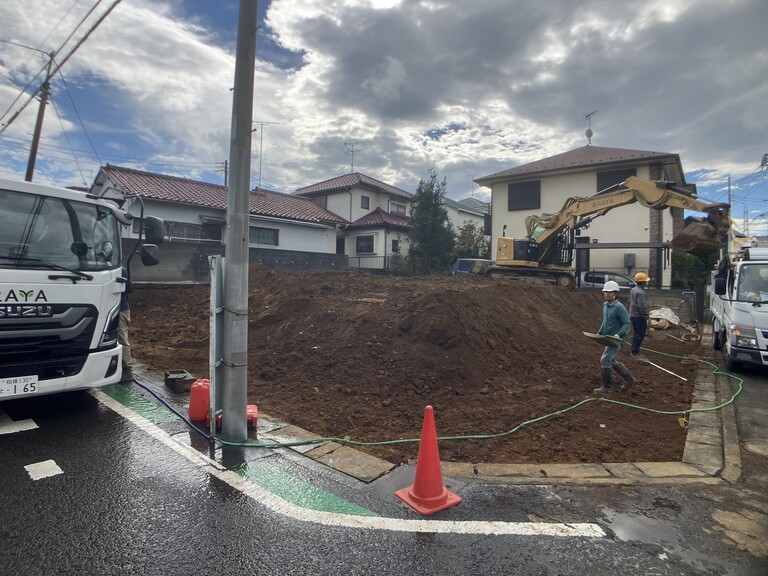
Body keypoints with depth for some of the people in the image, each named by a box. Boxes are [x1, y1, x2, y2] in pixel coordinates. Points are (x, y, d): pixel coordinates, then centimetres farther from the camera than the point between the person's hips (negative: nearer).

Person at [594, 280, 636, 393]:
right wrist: (600, 332, 12)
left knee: (605, 360, -11)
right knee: (611, 361, 19)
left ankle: (607, 386, 3)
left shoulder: (619, 307, -18)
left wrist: (619, 334, -30)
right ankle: (629, 379, 37)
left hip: (616, 339, -9)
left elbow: (627, 323, -18)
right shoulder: (605, 305, 7)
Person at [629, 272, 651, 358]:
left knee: (636, 333, 17)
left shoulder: (632, 290, 8)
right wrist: (645, 317, -16)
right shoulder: (640, 292, -21)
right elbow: (641, 306, -25)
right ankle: (635, 351, 2)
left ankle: (634, 350, 23)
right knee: (641, 334, 0)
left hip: (632, 315, 9)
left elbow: (630, 302, 16)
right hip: (639, 316, -9)